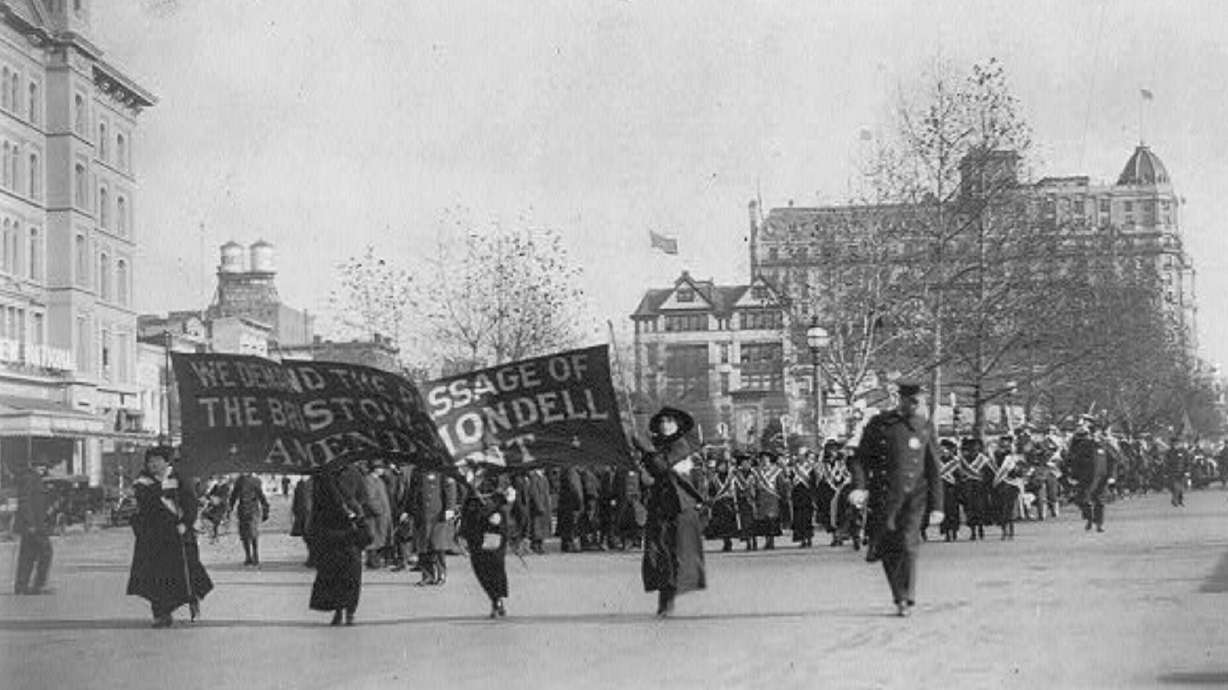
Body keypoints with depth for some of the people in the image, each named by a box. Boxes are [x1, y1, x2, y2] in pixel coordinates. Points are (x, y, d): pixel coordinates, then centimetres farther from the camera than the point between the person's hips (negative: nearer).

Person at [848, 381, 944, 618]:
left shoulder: (923, 428, 7)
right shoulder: (879, 425, 2)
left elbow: (934, 471, 11)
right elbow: (859, 458, 4)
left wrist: (936, 506, 7)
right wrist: (859, 486, -14)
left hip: (914, 496, 0)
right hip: (884, 498, 0)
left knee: (907, 545, -15)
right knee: (888, 550, 5)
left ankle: (907, 600, -7)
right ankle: (900, 598, 23)